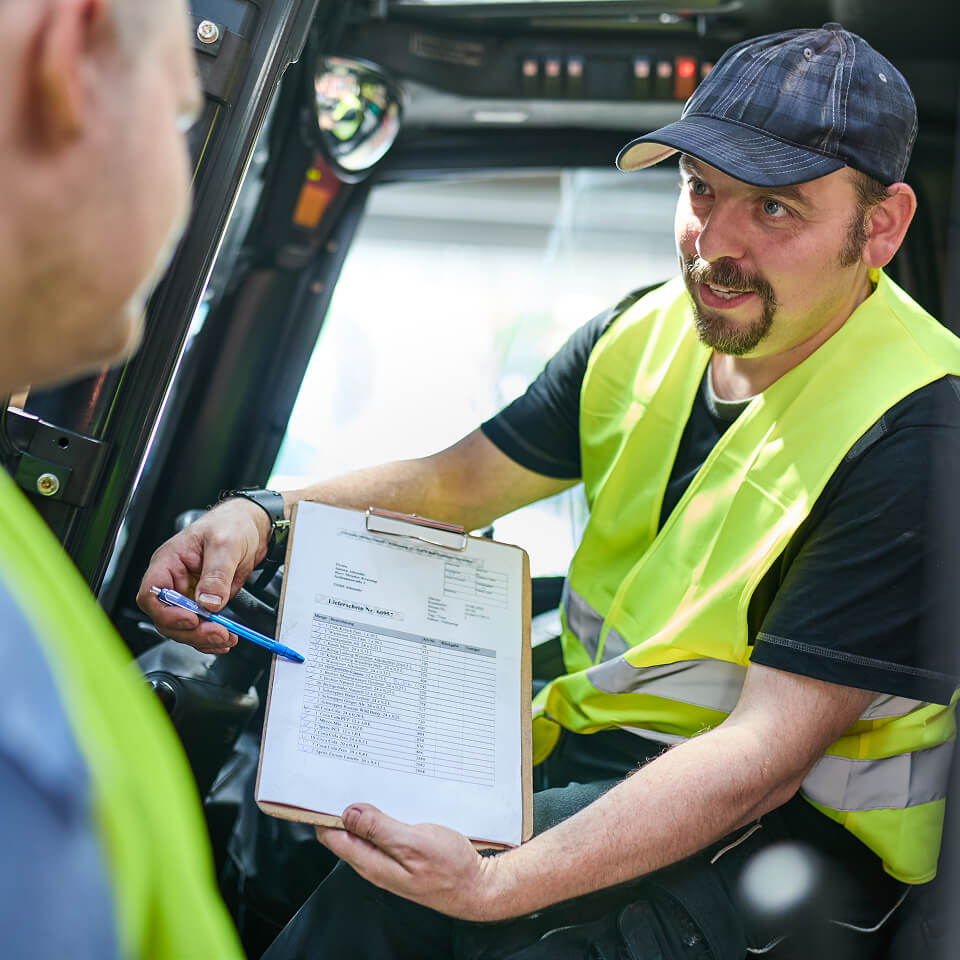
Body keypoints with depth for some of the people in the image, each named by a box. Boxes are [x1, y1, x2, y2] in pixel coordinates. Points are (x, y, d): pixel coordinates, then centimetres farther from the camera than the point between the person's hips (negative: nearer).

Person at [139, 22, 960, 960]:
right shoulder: (650, 333, 1)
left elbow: (765, 750, -26)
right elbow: (459, 482, 9)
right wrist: (259, 515, -10)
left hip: (783, 828, -6)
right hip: (588, 751, 7)